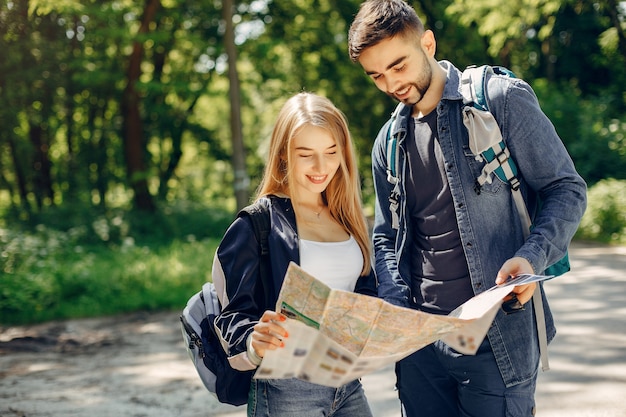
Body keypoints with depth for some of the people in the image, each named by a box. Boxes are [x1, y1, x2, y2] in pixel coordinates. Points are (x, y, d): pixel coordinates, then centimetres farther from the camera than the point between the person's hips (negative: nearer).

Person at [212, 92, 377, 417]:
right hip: (286, 390, -5)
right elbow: (234, 314, -11)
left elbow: (365, 290, 15)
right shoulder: (258, 223, -7)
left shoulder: (347, 219, 11)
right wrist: (256, 342, -32)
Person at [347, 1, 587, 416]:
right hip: (419, 335, 5)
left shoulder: (502, 99, -4)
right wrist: (397, 305, 0)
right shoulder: (389, 142, 12)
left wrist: (531, 258, -20)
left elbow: (566, 189, -3)